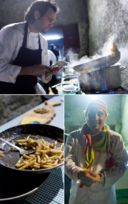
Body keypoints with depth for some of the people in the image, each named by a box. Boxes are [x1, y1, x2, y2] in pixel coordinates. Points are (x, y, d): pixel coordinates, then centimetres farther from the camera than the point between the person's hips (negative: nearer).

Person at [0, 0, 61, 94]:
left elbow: (43, 75, 9)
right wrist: (29, 70, -30)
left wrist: (50, 72, -12)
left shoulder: (43, 42, 4)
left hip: (29, 93, 6)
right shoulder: (11, 32, -15)